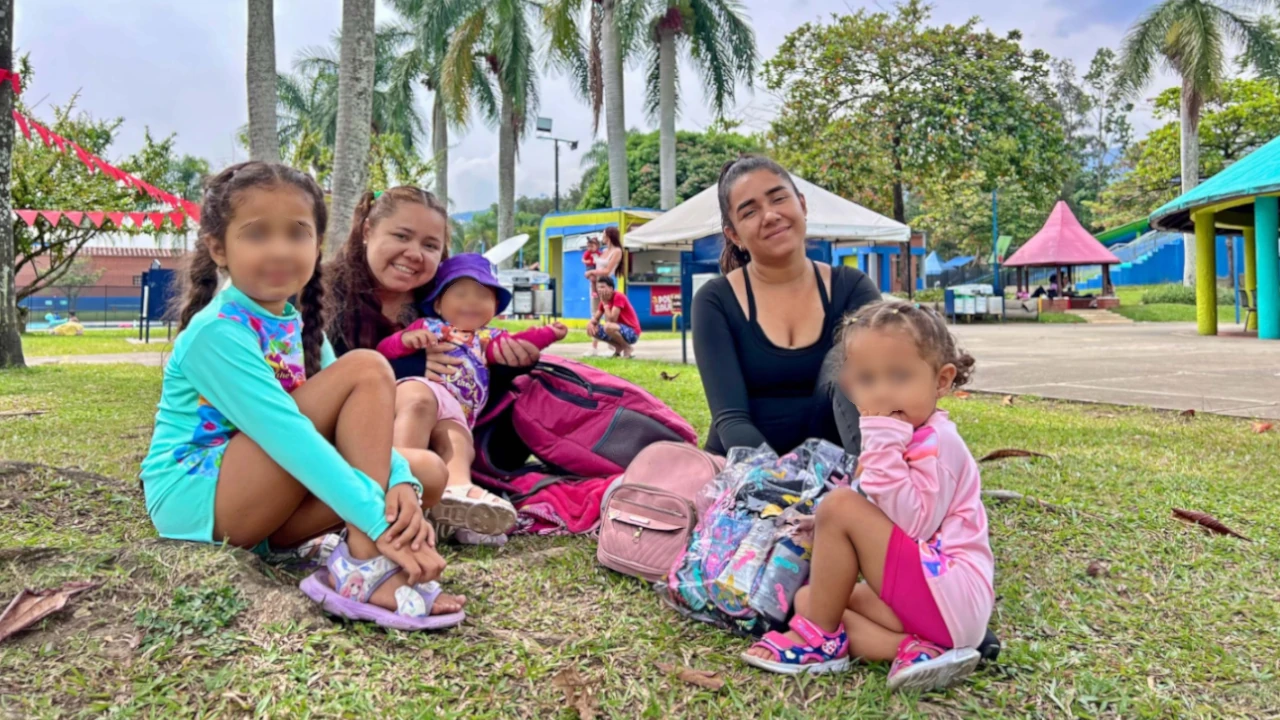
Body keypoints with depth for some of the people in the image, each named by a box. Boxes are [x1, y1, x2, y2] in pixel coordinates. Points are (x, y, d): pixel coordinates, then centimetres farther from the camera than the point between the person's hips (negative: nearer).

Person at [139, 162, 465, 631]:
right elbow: (287, 435, -30)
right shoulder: (217, 332, -19)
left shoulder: (298, 324, 6)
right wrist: (378, 521, -36)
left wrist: (401, 483, -21)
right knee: (367, 370, -21)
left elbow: (358, 424, -1)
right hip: (196, 497, -8)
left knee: (428, 472, -4)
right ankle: (365, 568, -31)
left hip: (257, 504, 8)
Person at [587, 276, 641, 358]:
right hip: (619, 329, 8)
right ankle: (618, 347, 7)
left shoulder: (619, 297, -19)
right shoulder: (604, 300, 5)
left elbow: (612, 320, -26)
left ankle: (627, 348, -10)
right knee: (593, 329, 0)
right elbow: (595, 319, 8)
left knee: (608, 327, -35)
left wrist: (605, 304, -17)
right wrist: (590, 323, -15)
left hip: (632, 333, -8)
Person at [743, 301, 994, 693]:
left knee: (839, 505, -20)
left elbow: (914, 525, -26)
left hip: (949, 596, -10)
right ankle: (916, 648, -13)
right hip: (915, 594, 10)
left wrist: (883, 450, -25)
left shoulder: (936, 443, -13)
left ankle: (820, 638, -5)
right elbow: (885, 525, 21)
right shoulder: (898, 440, 15)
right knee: (808, 598, 5)